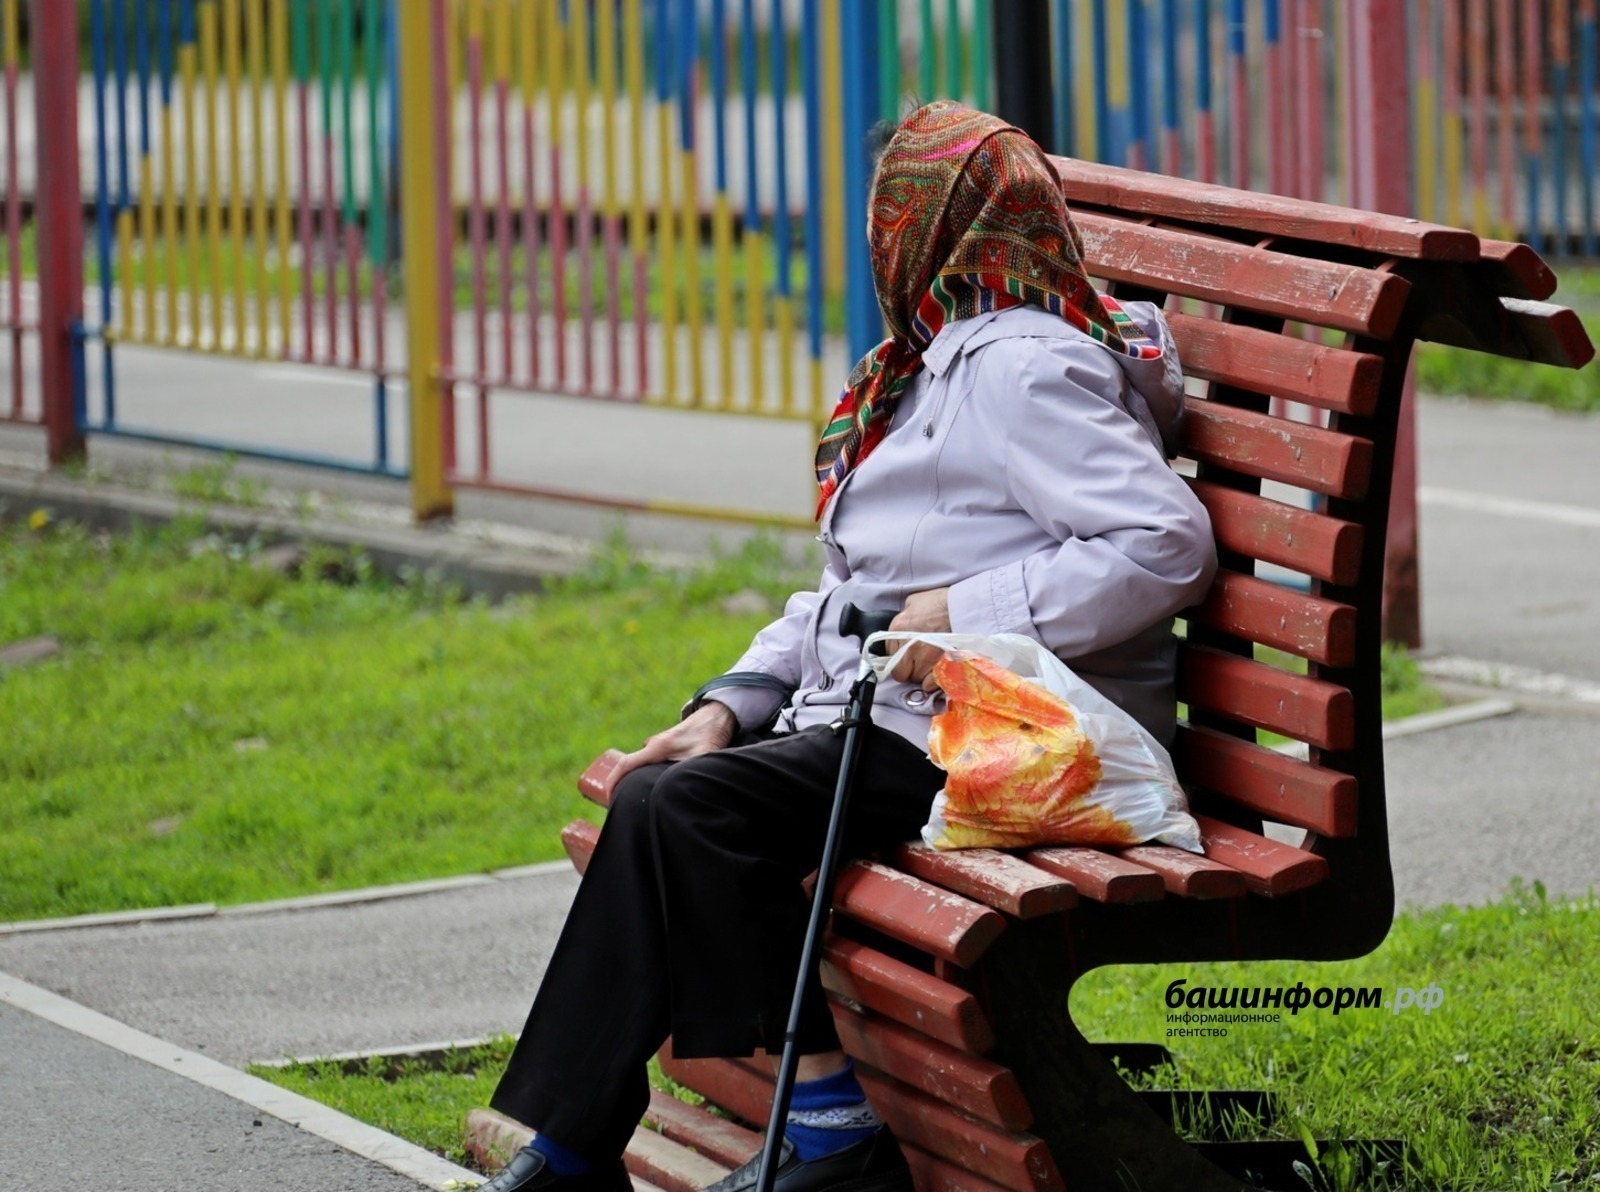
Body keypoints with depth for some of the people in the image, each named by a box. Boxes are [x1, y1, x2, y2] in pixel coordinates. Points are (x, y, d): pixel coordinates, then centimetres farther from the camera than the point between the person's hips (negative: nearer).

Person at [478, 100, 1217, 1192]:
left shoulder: (1020, 369, -11)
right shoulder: (943, 365, 21)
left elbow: (1169, 545, -22)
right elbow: (853, 589, 24)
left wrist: (971, 613, -21)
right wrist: (729, 706, 10)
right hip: (874, 715, 10)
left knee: (690, 807, -23)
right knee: (656, 797, -7)